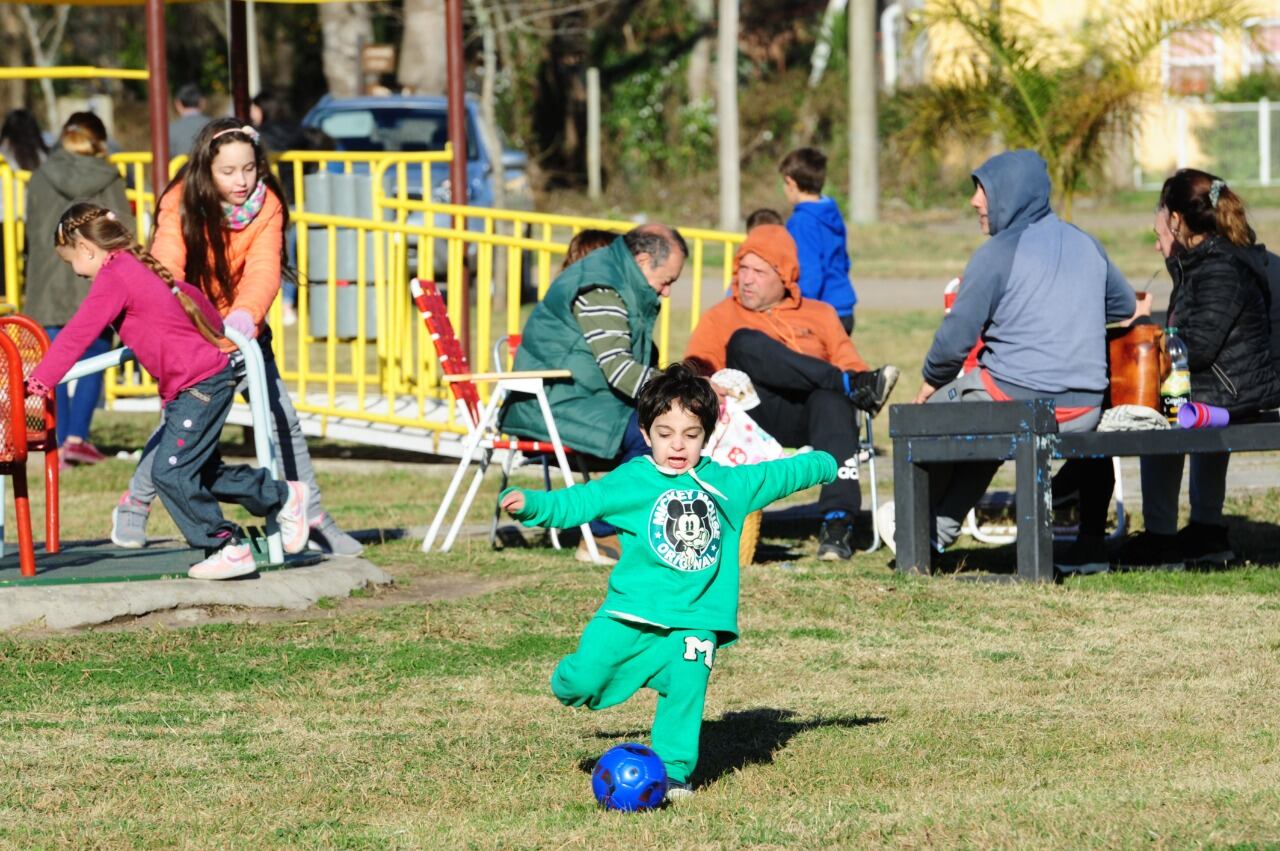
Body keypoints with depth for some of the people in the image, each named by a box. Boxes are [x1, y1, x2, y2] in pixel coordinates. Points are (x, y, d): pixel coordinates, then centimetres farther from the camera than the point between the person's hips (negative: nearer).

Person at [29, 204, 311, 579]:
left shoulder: (113, 279, -15)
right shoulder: (139, 267, 14)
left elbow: (77, 336, -20)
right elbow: (190, 295, 28)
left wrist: (38, 383, -20)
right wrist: (217, 333, 45)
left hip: (200, 385, -10)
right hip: (209, 377, 10)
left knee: (172, 474, -9)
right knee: (199, 472, 17)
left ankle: (228, 550, -2)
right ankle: (282, 497, 27)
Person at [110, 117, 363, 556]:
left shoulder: (266, 206, -14)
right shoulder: (181, 205, -20)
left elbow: (264, 269, -28)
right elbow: (166, 268, -34)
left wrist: (246, 314, -49)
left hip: (242, 328, 3)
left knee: (283, 417, -2)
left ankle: (314, 518, 9)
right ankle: (133, 507, 9)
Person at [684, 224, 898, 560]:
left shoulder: (820, 315, 28)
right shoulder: (719, 319, 23)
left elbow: (851, 365, 19)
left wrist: (859, 381, -7)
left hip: (811, 417, 1)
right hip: (757, 414, -1)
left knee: (832, 397, -36)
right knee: (745, 342, -27)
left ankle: (837, 522, -47)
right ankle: (854, 387, -29)